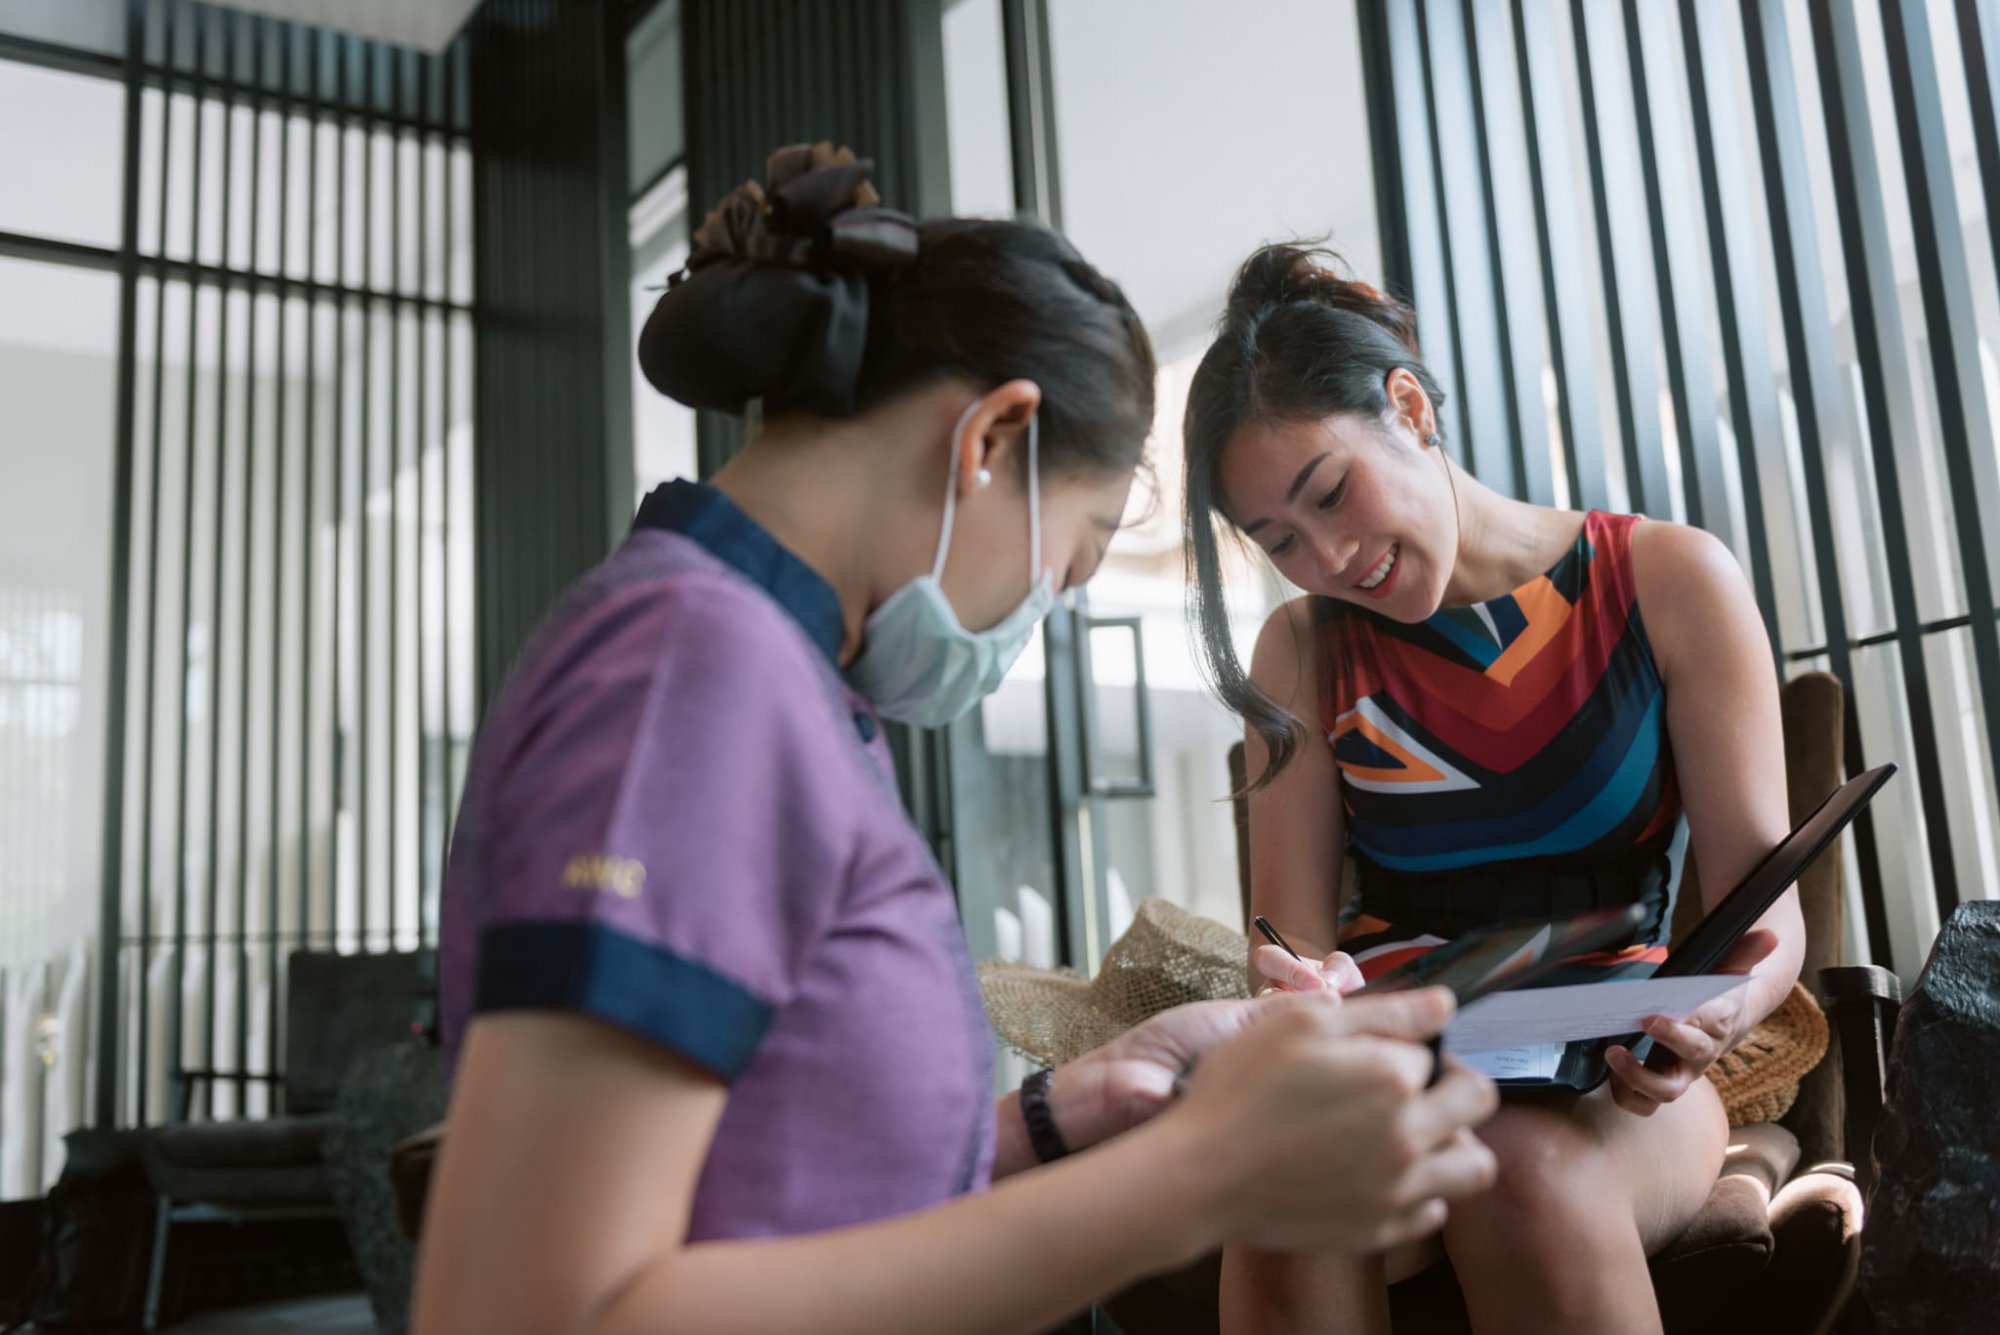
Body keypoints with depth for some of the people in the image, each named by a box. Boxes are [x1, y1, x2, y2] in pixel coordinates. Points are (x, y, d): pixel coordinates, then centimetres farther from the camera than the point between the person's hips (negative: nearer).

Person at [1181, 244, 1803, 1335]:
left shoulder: (1668, 582, 2)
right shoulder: (1302, 652, 8)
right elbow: (1296, 938, 1)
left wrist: (1725, 1008, -24)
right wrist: (1301, 991, -24)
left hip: (1612, 1080, 0)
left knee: (1523, 1166, -36)